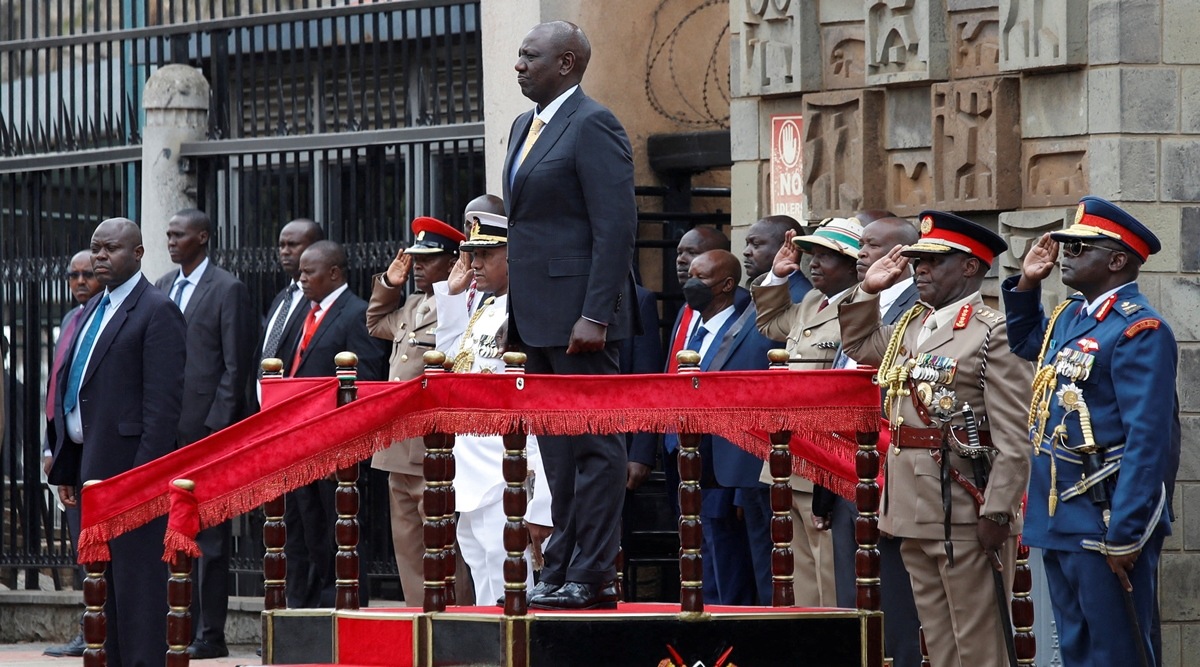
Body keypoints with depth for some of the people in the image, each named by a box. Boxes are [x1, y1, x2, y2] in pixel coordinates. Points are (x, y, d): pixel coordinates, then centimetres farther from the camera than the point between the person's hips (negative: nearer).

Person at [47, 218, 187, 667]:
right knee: (104, 583, 11)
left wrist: (145, 474, -20)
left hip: (130, 466, -9)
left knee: (136, 579, -8)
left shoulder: (157, 312, -8)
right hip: (92, 466, 9)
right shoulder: (92, 312, 19)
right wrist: (66, 469, 15)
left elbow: (163, 402, -14)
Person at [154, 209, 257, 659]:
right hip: (166, 428, 7)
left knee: (209, 536, -3)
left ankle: (210, 634, -1)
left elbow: (236, 366, -8)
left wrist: (217, 425, -14)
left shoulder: (228, 290, -4)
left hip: (205, 426, -7)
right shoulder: (161, 288, 15)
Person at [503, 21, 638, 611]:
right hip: (538, 317, 9)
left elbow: (617, 225, -16)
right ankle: (563, 568, 16)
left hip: (578, 314, -9)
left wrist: (595, 316, -21)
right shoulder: (525, 127, 18)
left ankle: (593, 575, -5)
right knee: (557, 450, 12)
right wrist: (515, 314, 16)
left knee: (593, 445, -5)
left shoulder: (593, 125, -10)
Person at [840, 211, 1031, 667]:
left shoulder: (993, 333, -11)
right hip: (915, 513, 8)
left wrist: (997, 513, -20)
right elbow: (858, 346, 35)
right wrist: (868, 290, 20)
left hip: (966, 517, -8)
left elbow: (1015, 438, -16)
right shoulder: (909, 327, 14)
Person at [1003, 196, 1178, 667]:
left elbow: (1148, 441, -22)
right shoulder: (1068, 317, 11)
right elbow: (1025, 342, 36)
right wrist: (1026, 284, 17)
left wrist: (1125, 536, -24)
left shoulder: (1139, 330, -17)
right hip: (1059, 519, 9)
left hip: (1106, 520, -9)